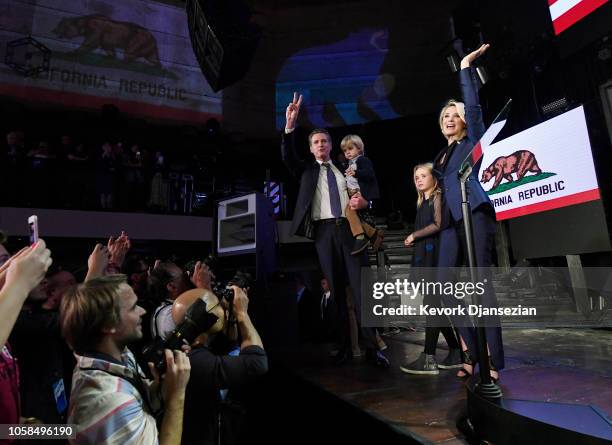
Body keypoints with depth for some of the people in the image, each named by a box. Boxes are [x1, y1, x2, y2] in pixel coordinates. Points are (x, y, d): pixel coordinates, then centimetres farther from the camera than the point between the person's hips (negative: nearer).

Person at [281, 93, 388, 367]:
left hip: (350, 229, 0)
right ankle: (344, 347, 10)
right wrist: (290, 125, -16)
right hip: (324, 231, 0)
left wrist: (363, 202, -6)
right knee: (335, 290, 3)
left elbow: (362, 196, 19)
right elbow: (287, 157, -3)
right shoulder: (307, 170, 15)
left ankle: (372, 347, 0)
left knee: (361, 288, -5)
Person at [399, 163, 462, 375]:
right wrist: (413, 241, 3)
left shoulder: (438, 196, 0)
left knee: (433, 305, -9)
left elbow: (438, 224, -13)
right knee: (436, 306, 8)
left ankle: (428, 358, -8)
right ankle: (456, 353, 17)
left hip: (434, 256, -9)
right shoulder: (422, 203, 23)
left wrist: (414, 235, -5)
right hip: (425, 257, 9)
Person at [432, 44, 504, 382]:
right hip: (451, 221, 6)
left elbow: (474, 106, -4)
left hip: (474, 214, -6)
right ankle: (471, 353, 6)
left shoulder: (473, 140, 9)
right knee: (445, 283, -3)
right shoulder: (441, 156, 24)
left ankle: (492, 360, -7)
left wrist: (466, 67, -2)